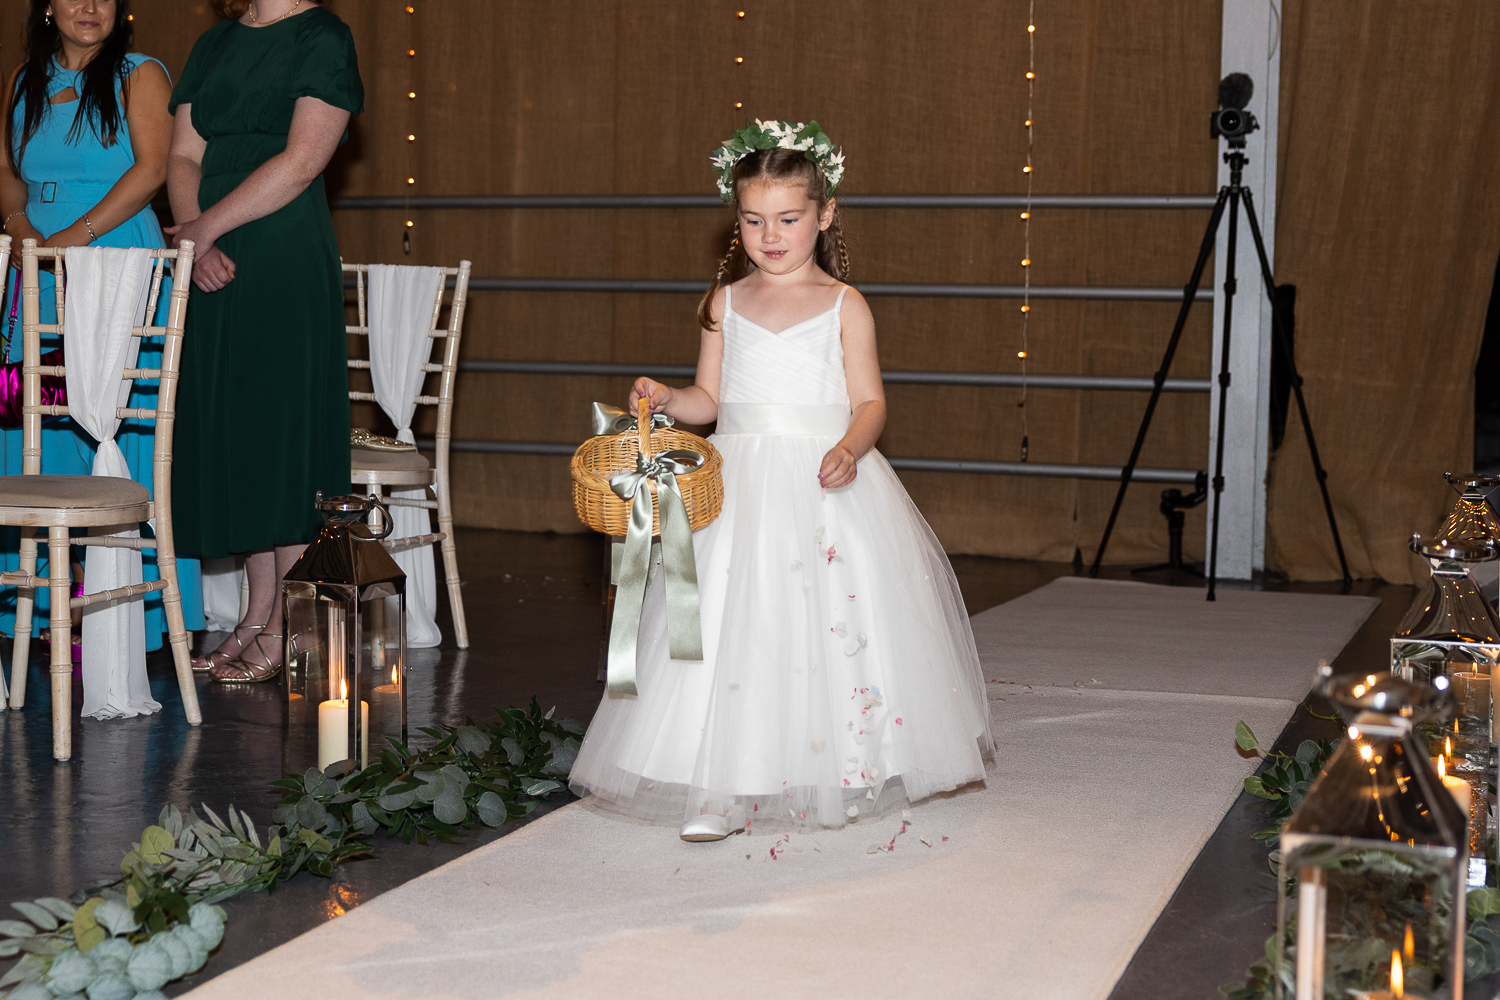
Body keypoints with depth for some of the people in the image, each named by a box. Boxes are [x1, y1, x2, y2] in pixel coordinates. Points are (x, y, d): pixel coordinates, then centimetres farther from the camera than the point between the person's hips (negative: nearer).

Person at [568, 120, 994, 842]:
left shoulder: (844, 306, 1)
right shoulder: (726, 302, 10)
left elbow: (869, 402, -2)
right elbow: (709, 399, 13)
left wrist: (849, 448, -21)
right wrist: (664, 400, -6)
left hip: (827, 489, -2)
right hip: (739, 484, 2)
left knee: (835, 621, -2)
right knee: (729, 625, -5)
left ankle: (841, 773, 14)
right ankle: (723, 789, -3)